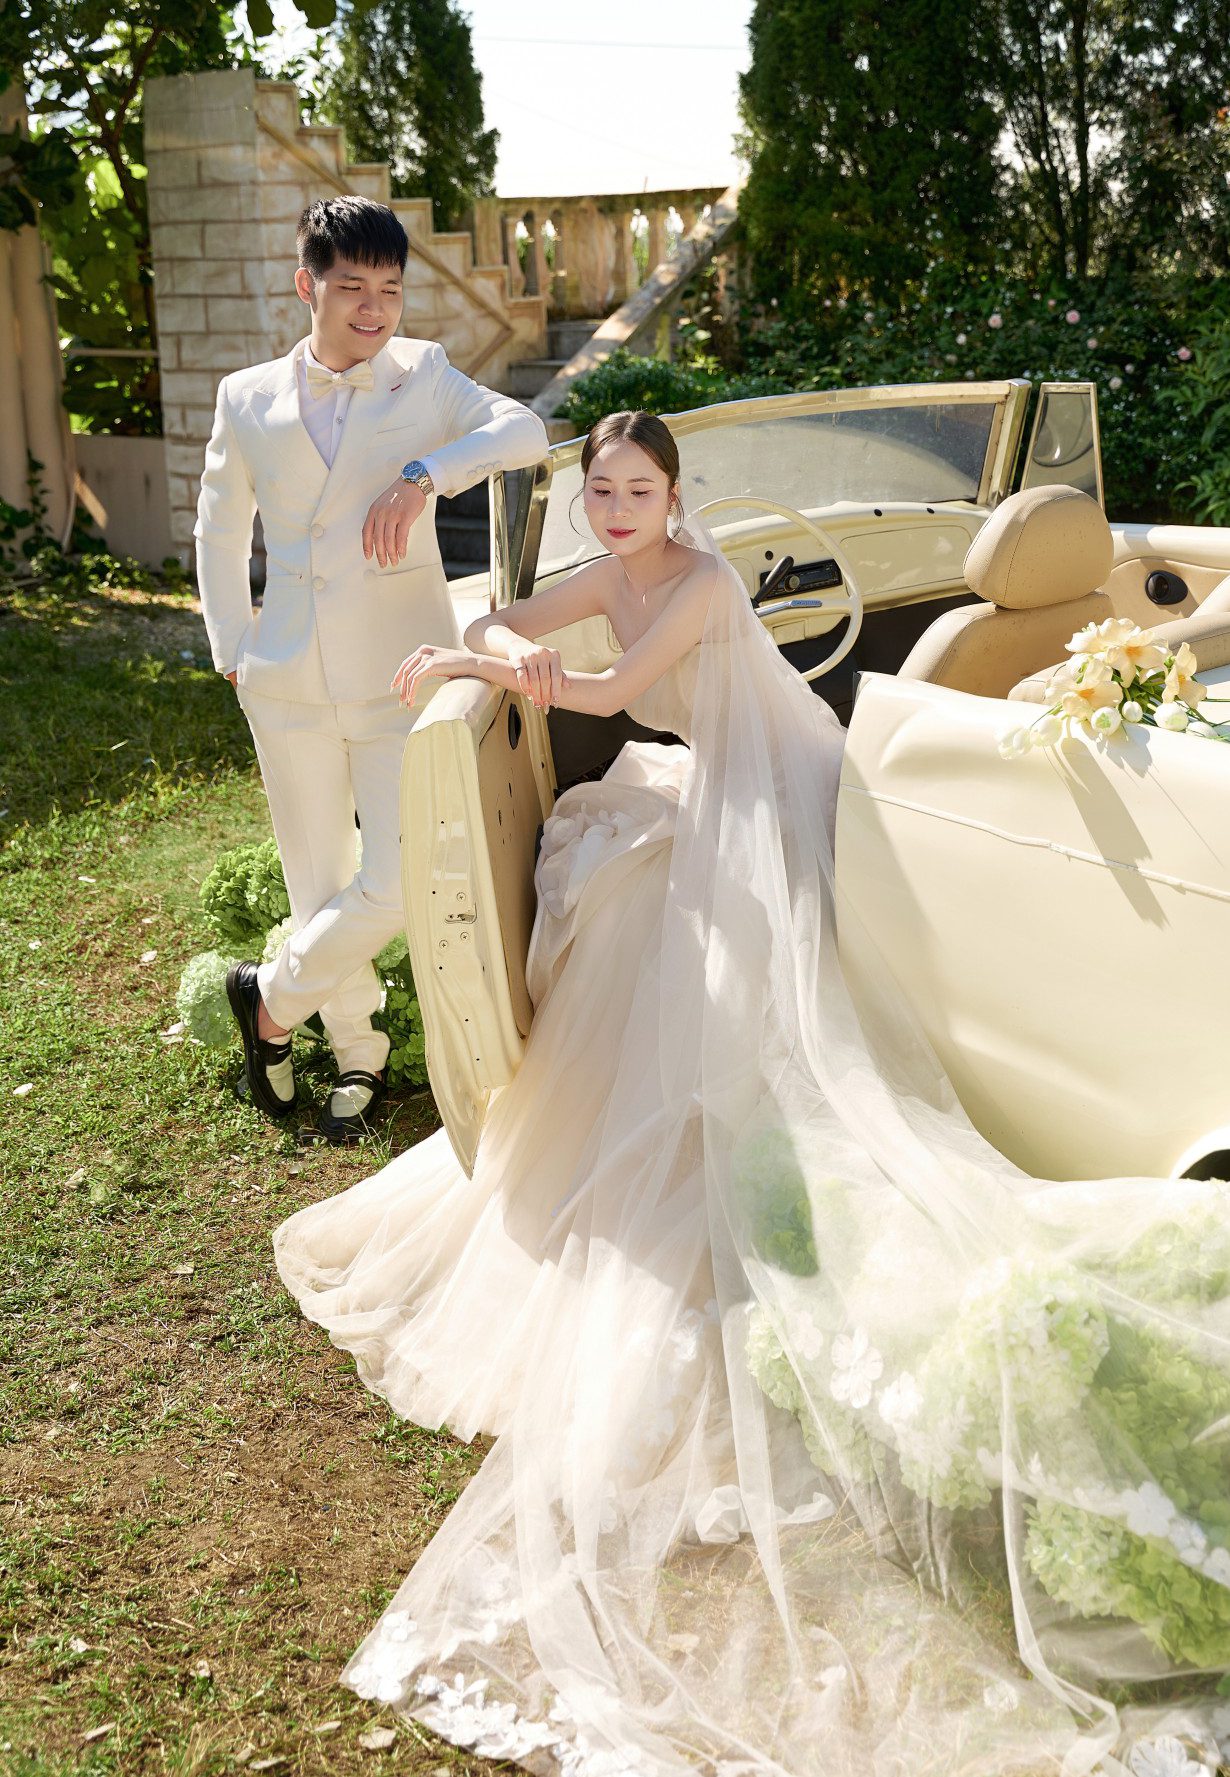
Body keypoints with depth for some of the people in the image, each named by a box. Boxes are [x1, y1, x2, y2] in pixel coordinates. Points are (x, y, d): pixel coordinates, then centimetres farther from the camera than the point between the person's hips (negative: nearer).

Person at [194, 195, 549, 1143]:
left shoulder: (425, 374, 3)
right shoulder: (249, 399, 6)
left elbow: (527, 430, -11)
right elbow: (220, 531, 17)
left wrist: (425, 473, -25)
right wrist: (234, 653, 11)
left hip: (401, 674, -1)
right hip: (290, 682, 2)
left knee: (394, 887, -8)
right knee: (318, 883, 8)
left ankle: (270, 999, 20)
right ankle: (358, 1053, 30)